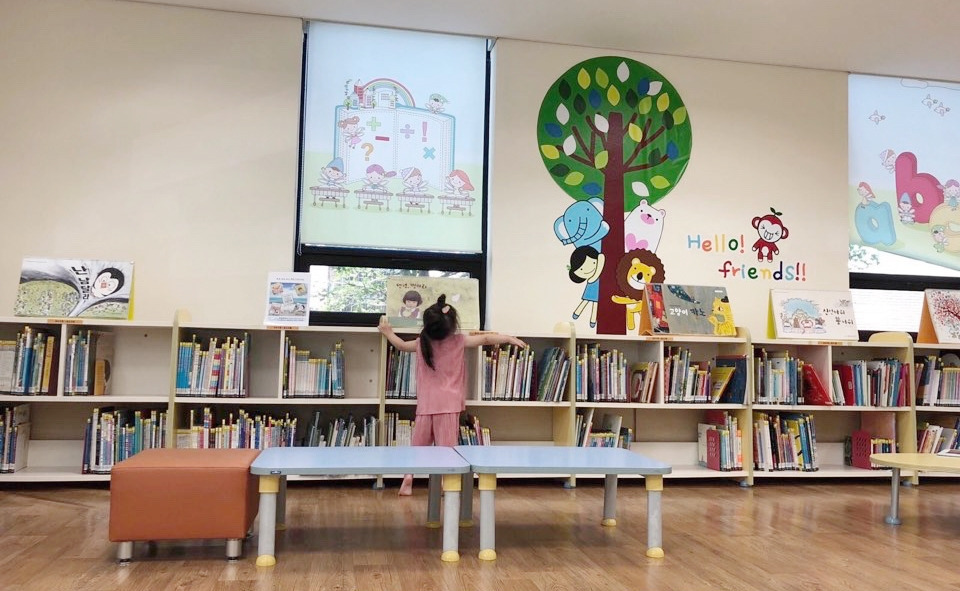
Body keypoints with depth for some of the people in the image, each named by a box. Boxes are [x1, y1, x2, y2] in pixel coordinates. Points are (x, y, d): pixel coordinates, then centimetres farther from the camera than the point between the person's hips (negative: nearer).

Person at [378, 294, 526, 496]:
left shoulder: (421, 343, 3)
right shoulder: (459, 341, -4)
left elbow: (402, 345, 20)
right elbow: (486, 339, 1)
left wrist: (387, 332, 37)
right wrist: (510, 338, 12)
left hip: (426, 405, 3)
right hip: (449, 404, -3)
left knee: (418, 444, 13)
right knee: (446, 445, -1)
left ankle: (408, 479, 12)